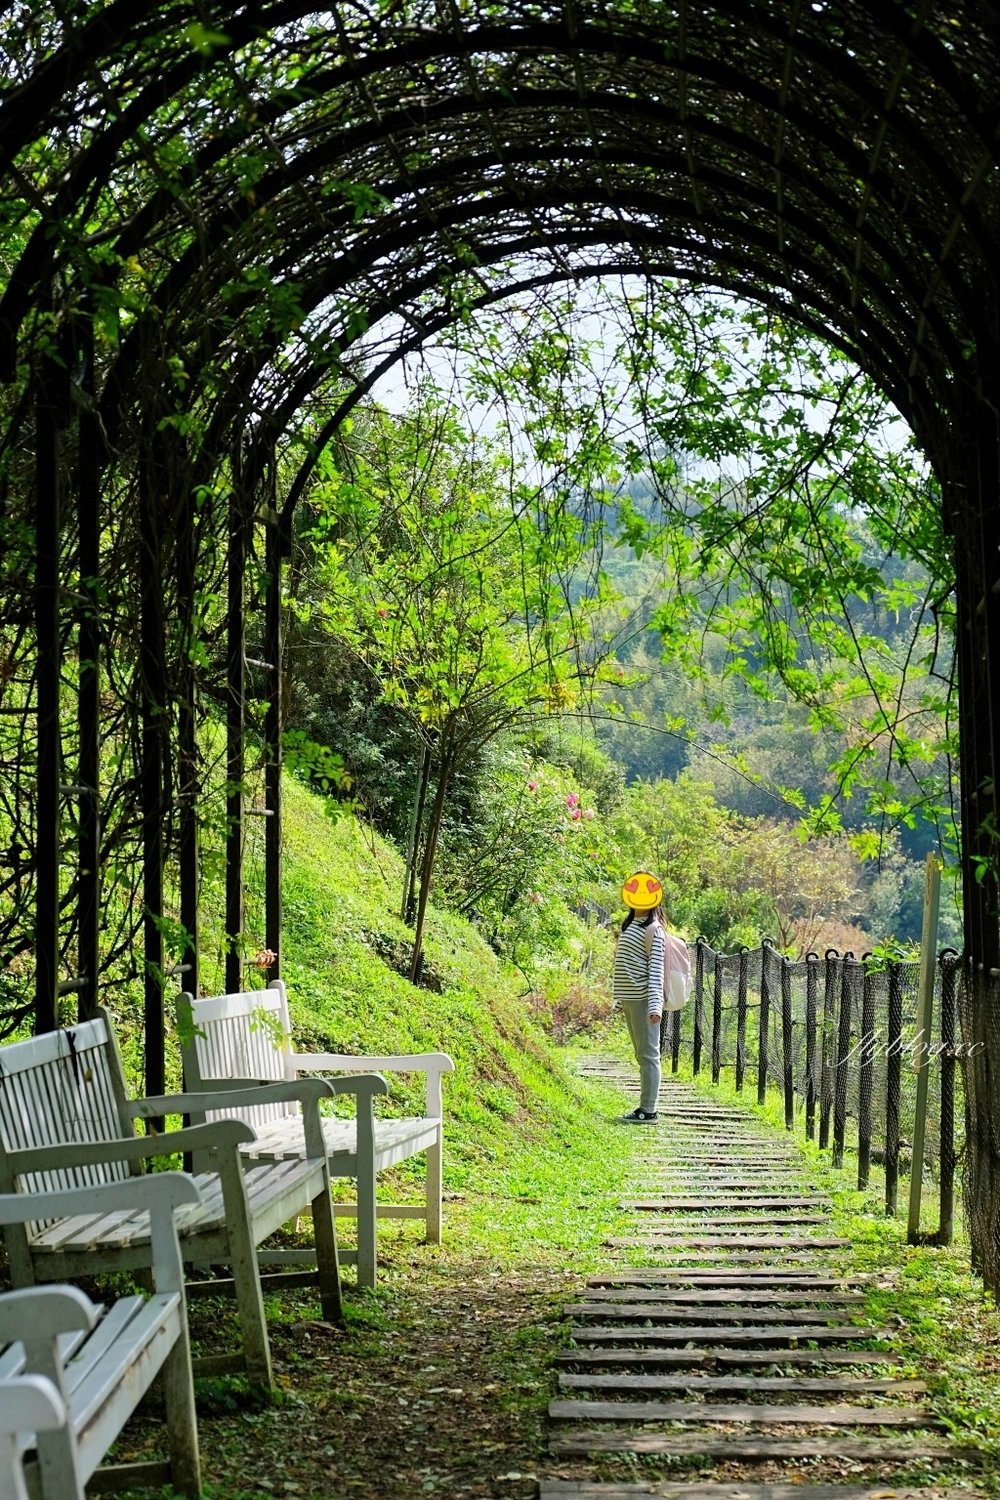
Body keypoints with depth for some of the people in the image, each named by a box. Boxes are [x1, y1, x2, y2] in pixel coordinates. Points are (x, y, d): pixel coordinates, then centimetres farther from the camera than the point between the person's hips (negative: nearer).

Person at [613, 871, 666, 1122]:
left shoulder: (652, 929, -10)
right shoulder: (630, 925, 17)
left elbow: (656, 969, -16)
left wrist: (655, 1005, -23)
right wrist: (620, 998, 20)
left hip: (643, 999, -9)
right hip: (629, 998, 9)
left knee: (648, 1054, -6)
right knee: (642, 1055, 12)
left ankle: (648, 1111, -5)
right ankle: (645, 1108, 18)